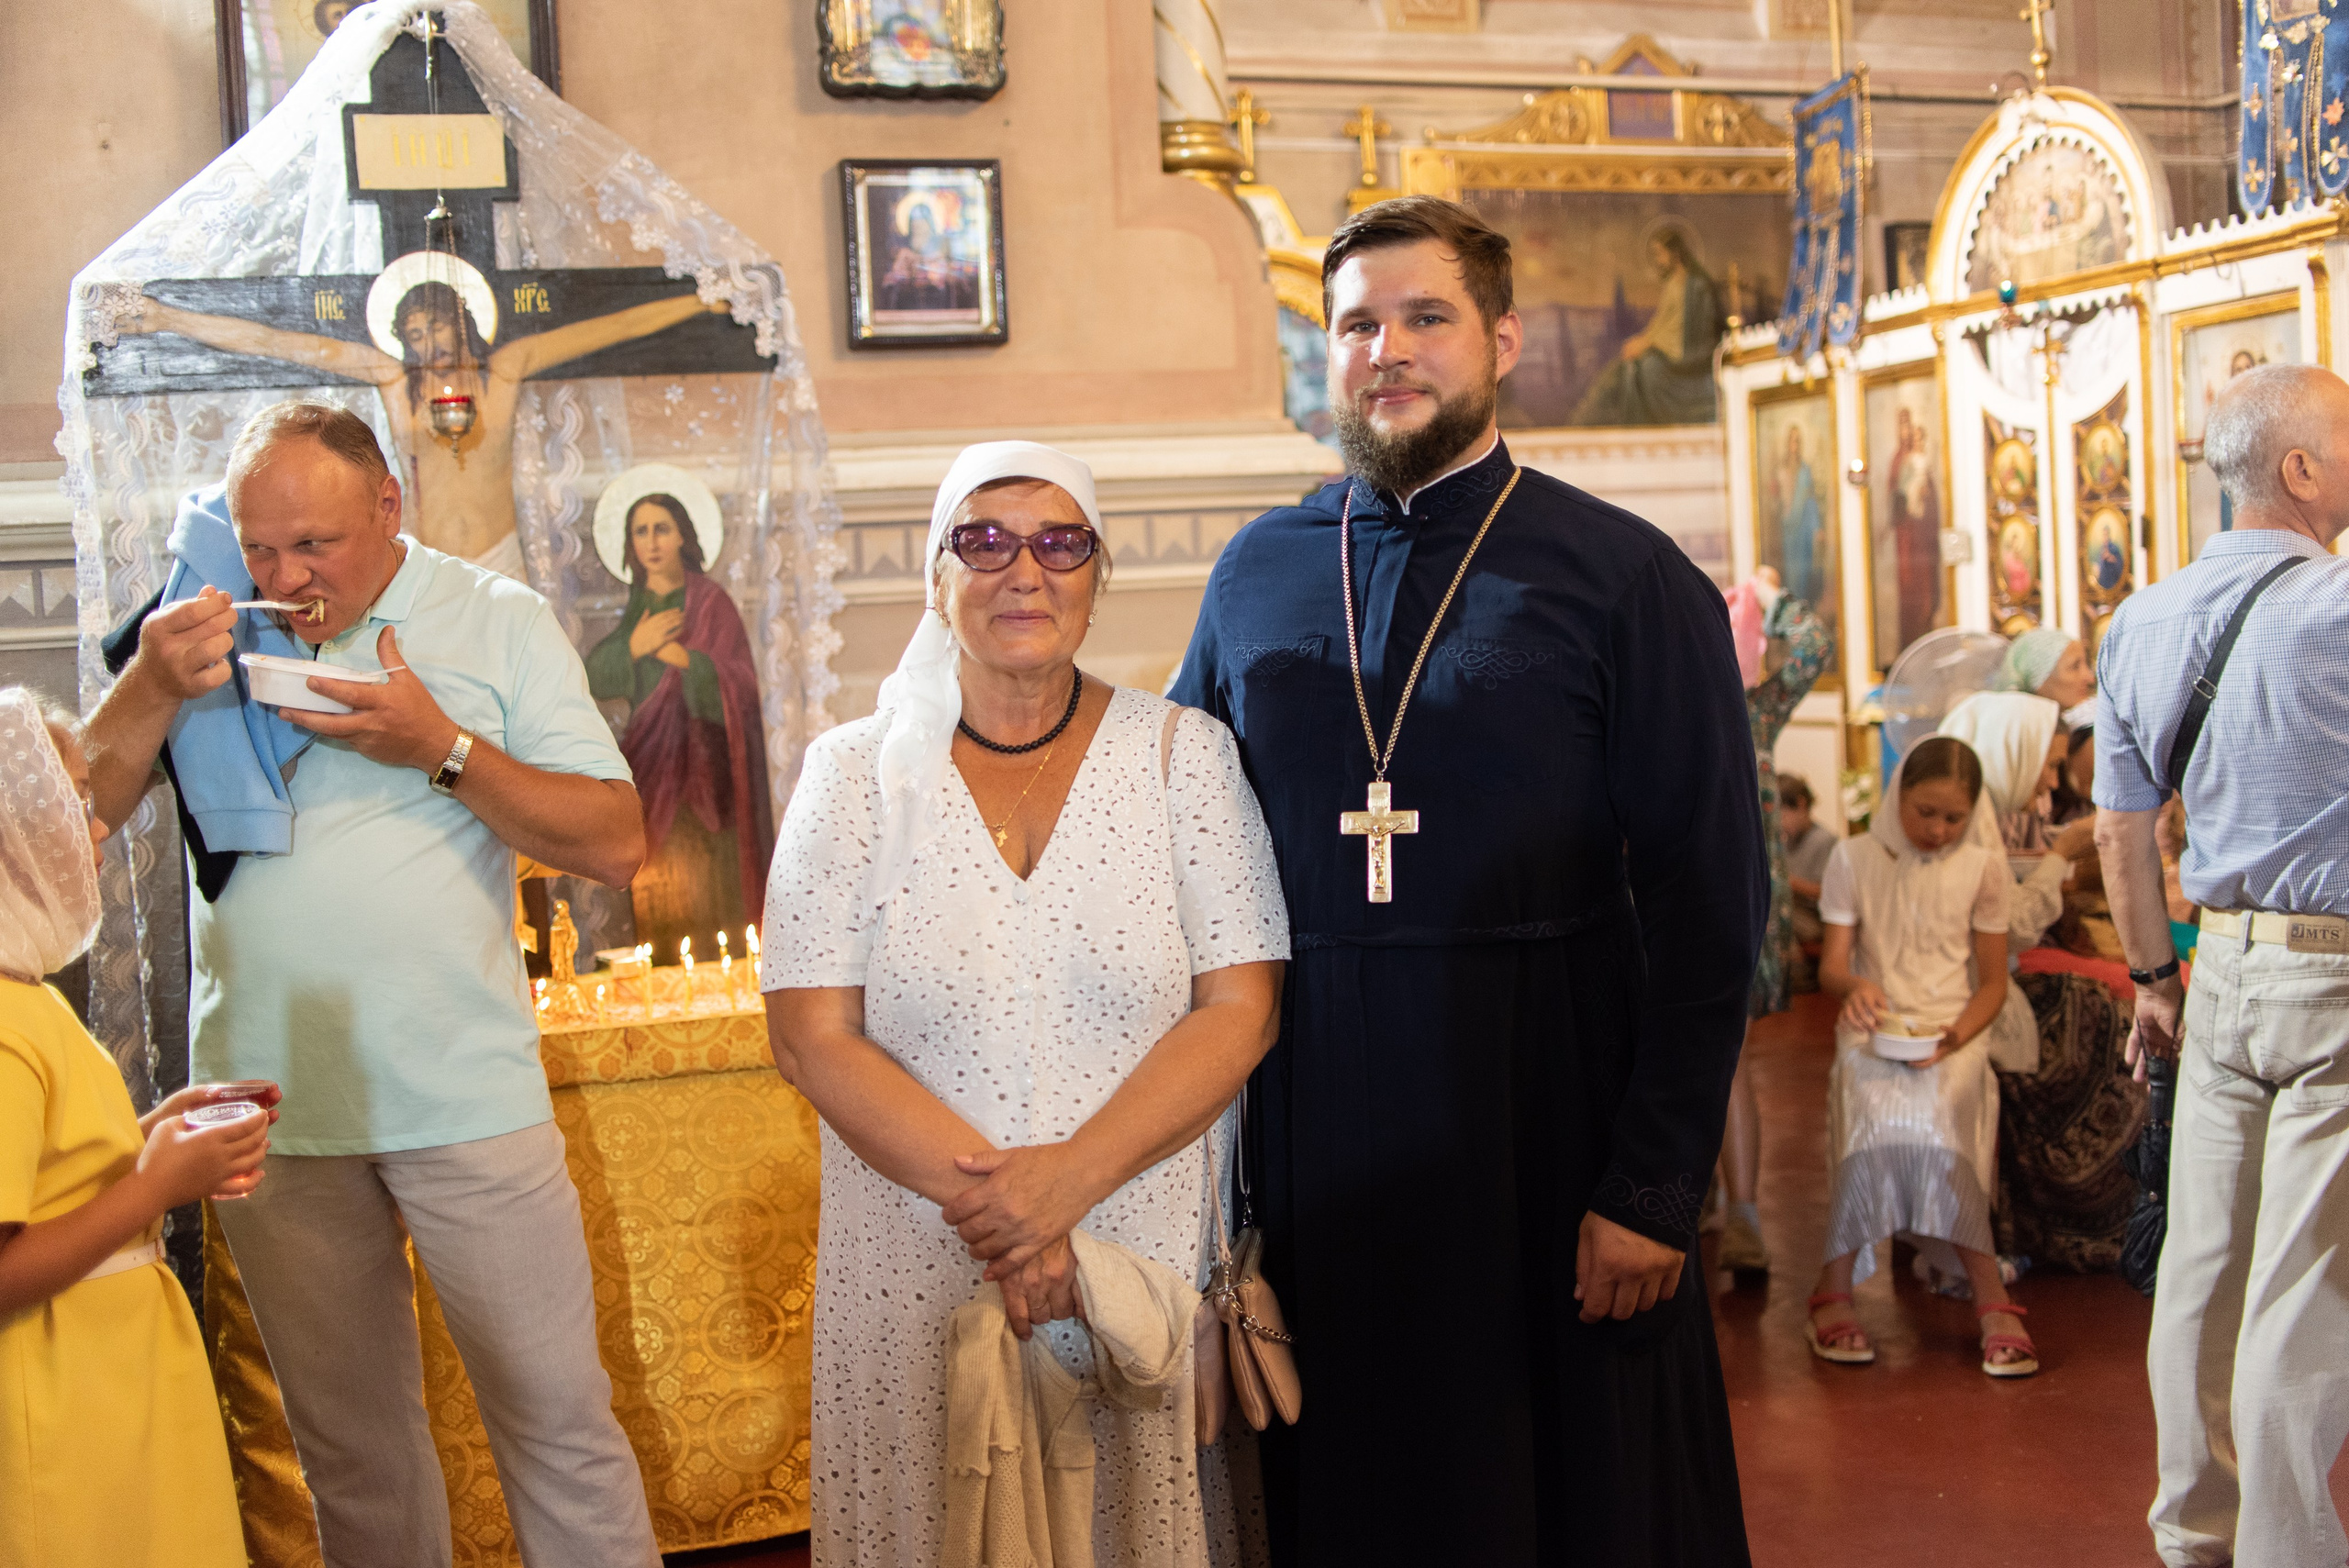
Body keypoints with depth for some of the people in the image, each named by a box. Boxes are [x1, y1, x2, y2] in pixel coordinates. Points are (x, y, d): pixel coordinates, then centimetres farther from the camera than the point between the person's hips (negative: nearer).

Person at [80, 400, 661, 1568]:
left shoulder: (498, 620, 0)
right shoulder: (205, 630, 6)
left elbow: (616, 843, -5)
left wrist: (442, 748, -15)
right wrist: (151, 688, -13)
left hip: (464, 1099, -2)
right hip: (268, 1105, 3)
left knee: (558, 1421, 3)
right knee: (347, 1440, 16)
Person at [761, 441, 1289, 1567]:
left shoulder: (1185, 756, 0)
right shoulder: (853, 775, 0)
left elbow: (1239, 1009, -6)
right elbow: (813, 1039, -5)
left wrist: (1071, 1178, -17)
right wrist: (986, 1197, -16)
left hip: (1150, 1252, 0)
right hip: (917, 1271, 0)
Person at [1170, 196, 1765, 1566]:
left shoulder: (1627, 577, -5)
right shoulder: (1256, 574, 7)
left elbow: (1712, 905, -8)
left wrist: (1654, 1188, -12)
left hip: (1551, 1113, -3)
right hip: (1314, 1131, 3)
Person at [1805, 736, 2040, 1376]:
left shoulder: (1983, 869, 8)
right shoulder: (1854, 859, 7)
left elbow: (1992, 981, 8)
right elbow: (1831, 965, 2)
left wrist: (1957, 1035, -12)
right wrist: (1854, 985, -23)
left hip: (1952, 1032, 0)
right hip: (1873, 1030, 0)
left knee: (1932, 1125, -32)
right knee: (1881, 1118, -33)